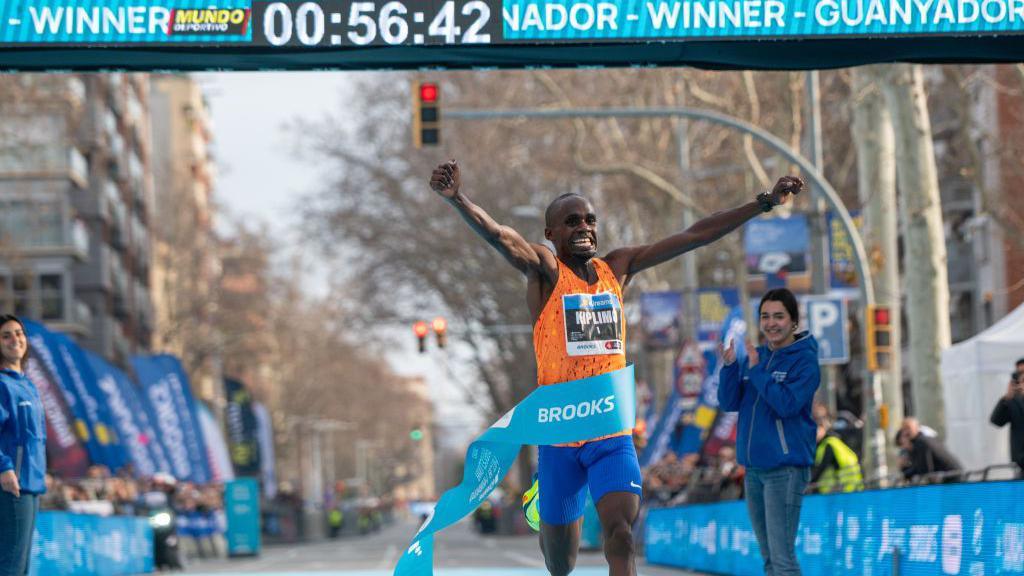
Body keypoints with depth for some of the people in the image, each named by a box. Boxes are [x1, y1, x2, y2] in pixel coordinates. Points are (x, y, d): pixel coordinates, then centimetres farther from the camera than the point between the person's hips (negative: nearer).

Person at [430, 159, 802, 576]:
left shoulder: (618, 267, 8)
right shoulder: (545, 271, -5)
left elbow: (694, 236, 8)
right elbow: (499, 237, -24)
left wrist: (765, 203, 6)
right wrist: (457, 199, -44)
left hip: (613, 432, 2)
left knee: (621, 532, -18)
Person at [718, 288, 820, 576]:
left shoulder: (804, 360, -8)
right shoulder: (756, 355, 11)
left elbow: (787, 404, -20)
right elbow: (729, 402, 5)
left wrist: (756, 370, -19)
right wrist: (729, 366, -10)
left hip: (785, 468, -7)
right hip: (753, 467, 7)